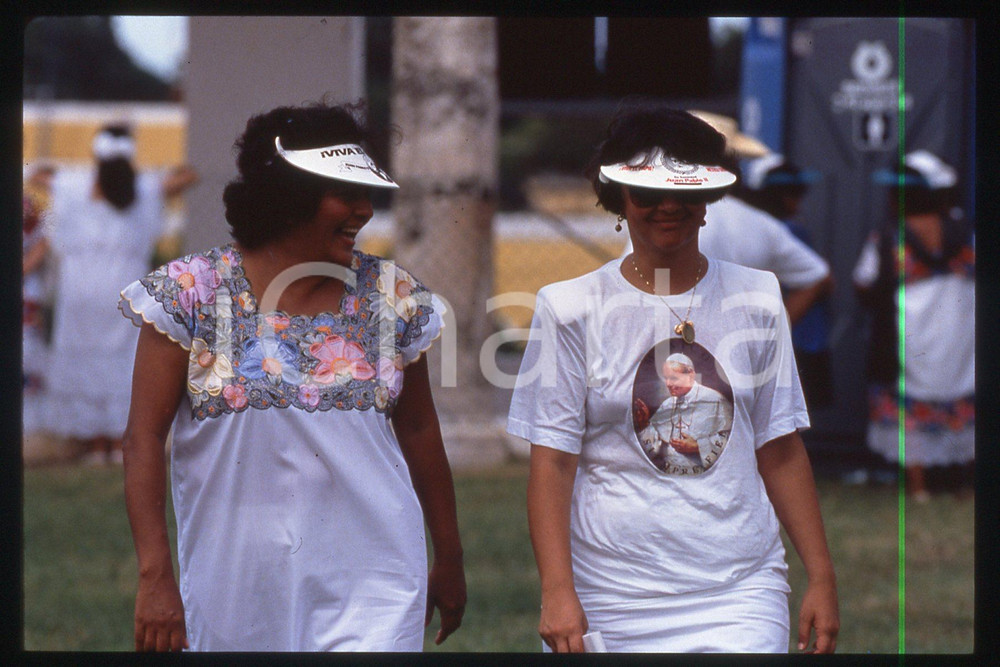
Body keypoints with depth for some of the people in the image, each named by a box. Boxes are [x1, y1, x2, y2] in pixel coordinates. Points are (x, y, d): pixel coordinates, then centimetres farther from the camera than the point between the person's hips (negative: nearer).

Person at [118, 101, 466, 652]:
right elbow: (144, 436, -6)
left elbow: (419, 432, 12)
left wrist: (449, 561, 18)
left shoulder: (391, 296, 3)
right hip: (235, 581, -1)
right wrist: (154, 578, -13)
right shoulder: (191, 291, -5)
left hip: (368, 586, 1)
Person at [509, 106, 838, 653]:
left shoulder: (756, 299, 9)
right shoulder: (572, 308, 1)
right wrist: (557, 592, -12)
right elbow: (552, 462, -2)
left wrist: (821, 577, 7)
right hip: (611, 602, -1)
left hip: (738, 595, 1)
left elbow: (780, 450, 12)